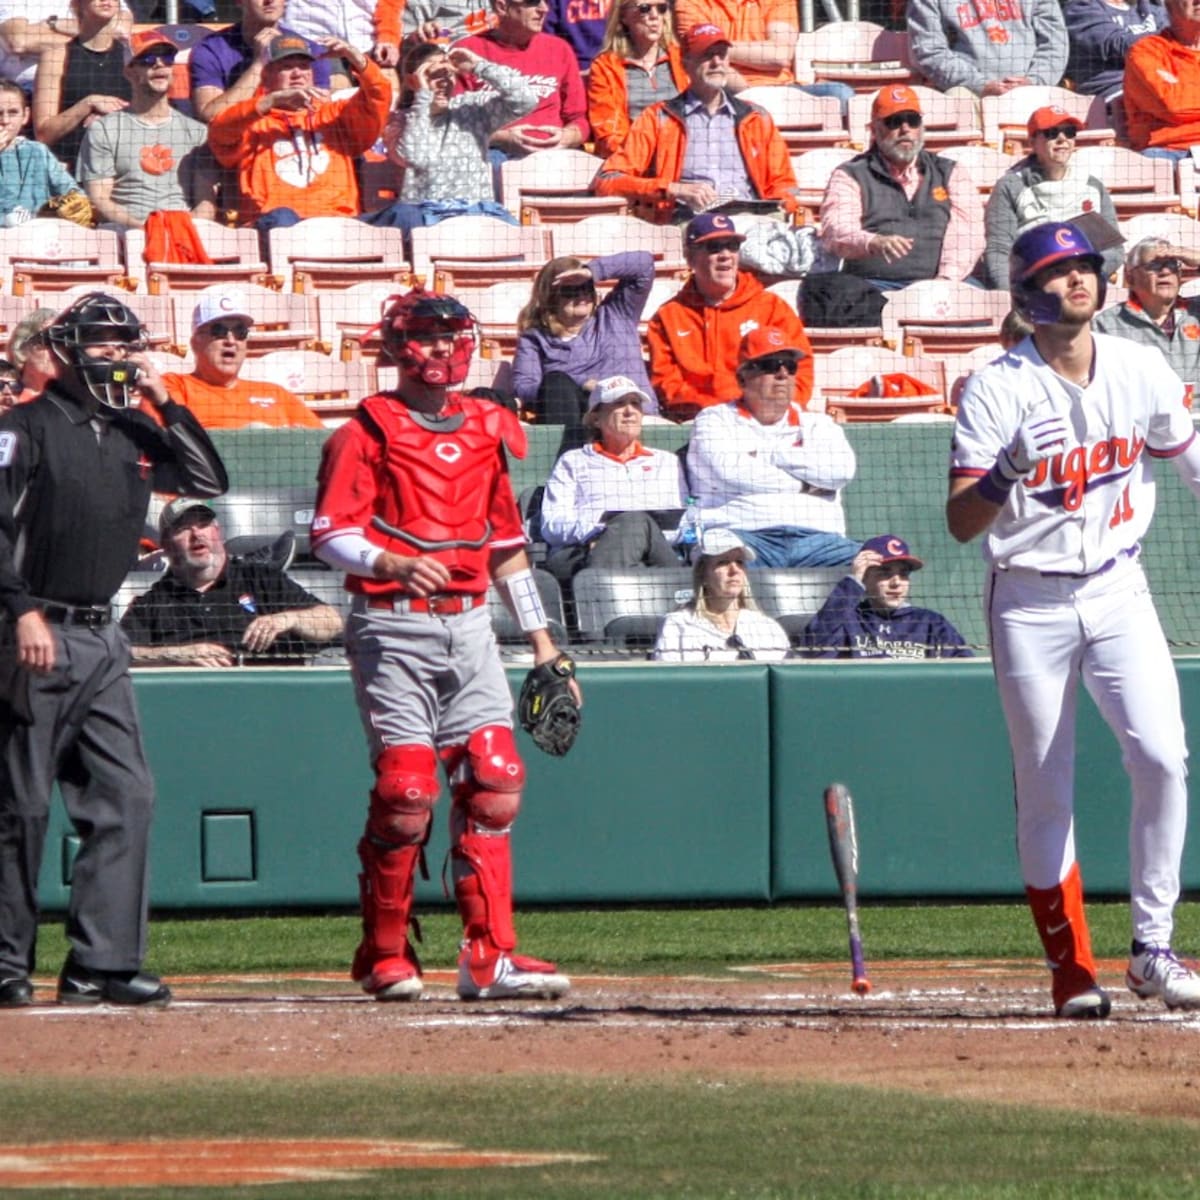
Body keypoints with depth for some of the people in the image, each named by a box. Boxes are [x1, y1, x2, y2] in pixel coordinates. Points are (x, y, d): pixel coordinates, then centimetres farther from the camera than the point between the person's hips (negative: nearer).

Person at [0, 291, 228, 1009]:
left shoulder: (134, 435, 14)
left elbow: (210, 480, 9)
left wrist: (165, 403, 3)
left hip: (103, 638, 7)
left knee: (125, 796, -1)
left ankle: (103, 962, 0)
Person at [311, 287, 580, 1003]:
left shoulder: (488, 429, 16)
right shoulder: (368, 431, -1)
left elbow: (507, 541, 21)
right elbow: (329, 535, -9)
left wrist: (542, 641, 17)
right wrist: (393, 564, -28)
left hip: (470, 626, 5)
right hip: (394, 628, -5)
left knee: (494, 782, -6)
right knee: (407, 791, -9)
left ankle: (491, 958, -6)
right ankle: (386, 960, 2)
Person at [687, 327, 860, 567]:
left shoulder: (816, 424, 25)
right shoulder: (716, 420, 17)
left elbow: (842, 469, 3)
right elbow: (732, 474, -3)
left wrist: (767, 454, 5)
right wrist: (807, 480, 5)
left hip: (816, 536, 3)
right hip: (743, 532, -3)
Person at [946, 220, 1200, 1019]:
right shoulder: (997, 390, -9)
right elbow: (961, 523, -13)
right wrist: (1002, 479, -31)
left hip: (1117, 590, 2)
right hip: (1030, 601, -2)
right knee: (1045, 791, 1)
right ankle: (1071, 970, 9)